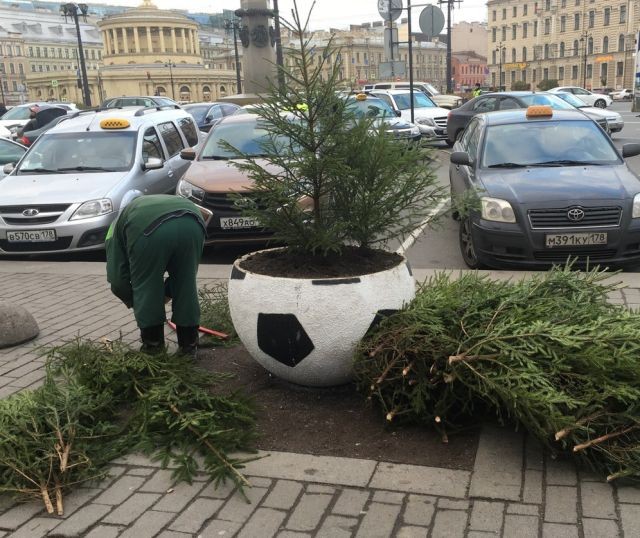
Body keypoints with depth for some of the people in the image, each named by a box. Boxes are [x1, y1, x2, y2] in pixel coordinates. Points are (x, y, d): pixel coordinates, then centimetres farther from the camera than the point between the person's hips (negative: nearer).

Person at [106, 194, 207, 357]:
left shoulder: (119, 224, 35)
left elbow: (117, 278, 27)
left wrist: (136, 304, 41)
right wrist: (167, 294, 48)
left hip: (150, 228, -4)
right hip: (193, 224, 4)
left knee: (145, 286, 17)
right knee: (186, 284, 21)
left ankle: (153, 345, 24)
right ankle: (189, 345, 29)